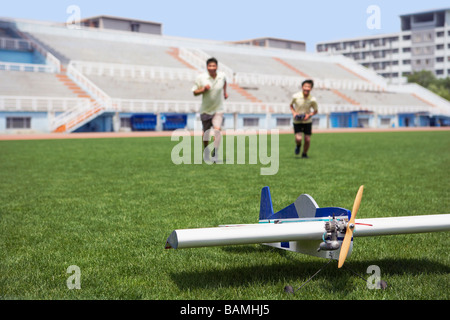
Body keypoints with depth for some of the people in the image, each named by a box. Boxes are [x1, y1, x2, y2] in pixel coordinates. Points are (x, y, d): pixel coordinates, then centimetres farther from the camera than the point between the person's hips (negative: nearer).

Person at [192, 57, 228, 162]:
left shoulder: (222, 76, -5)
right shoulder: (201, 78, -11)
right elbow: (194, 92, -6)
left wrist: (225, 92, 19)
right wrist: (203, 89, -22)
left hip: (218, 109, 0)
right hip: (205, 109, 0)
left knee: (217, 129, -19)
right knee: (206, 132, 11)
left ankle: (215, 154, -17)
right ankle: (206, 151, 35)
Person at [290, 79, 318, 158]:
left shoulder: (312, 100, -14)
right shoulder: (295, 96, -13)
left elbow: (315, 110, 2)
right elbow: (291, 105, 6)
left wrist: (309, 115, -17)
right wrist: (294, 113, -12)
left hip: (307, 121, 1)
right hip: (297, 121, -1)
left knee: (307, 139, 1)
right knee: (298, 138, -15)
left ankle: (304, 154, 27)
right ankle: (298, 146, 22)